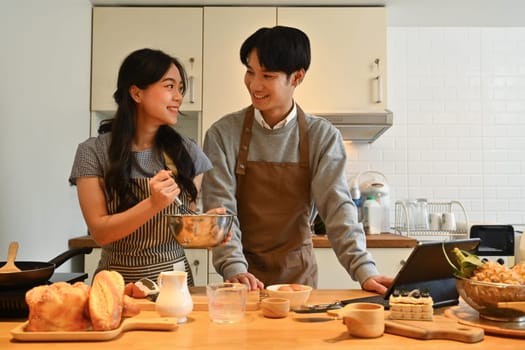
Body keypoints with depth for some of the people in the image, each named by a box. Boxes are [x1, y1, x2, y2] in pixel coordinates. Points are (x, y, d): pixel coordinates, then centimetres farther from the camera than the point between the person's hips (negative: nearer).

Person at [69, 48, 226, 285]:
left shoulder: (187, 151, 4)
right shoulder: (93, 152, -4)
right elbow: (100, 232, -8)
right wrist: (153, 205, -21)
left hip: (176, 277, 3)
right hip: (120, 281, -3)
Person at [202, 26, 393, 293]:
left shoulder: (322, 137, -7)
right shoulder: (223, 134, -8)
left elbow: (337, 207, -11)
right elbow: (220, 208, -13)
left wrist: (365, 271, -21)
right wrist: (234, 269, -24)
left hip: (298, 274, 1)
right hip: (246, 276, 0)